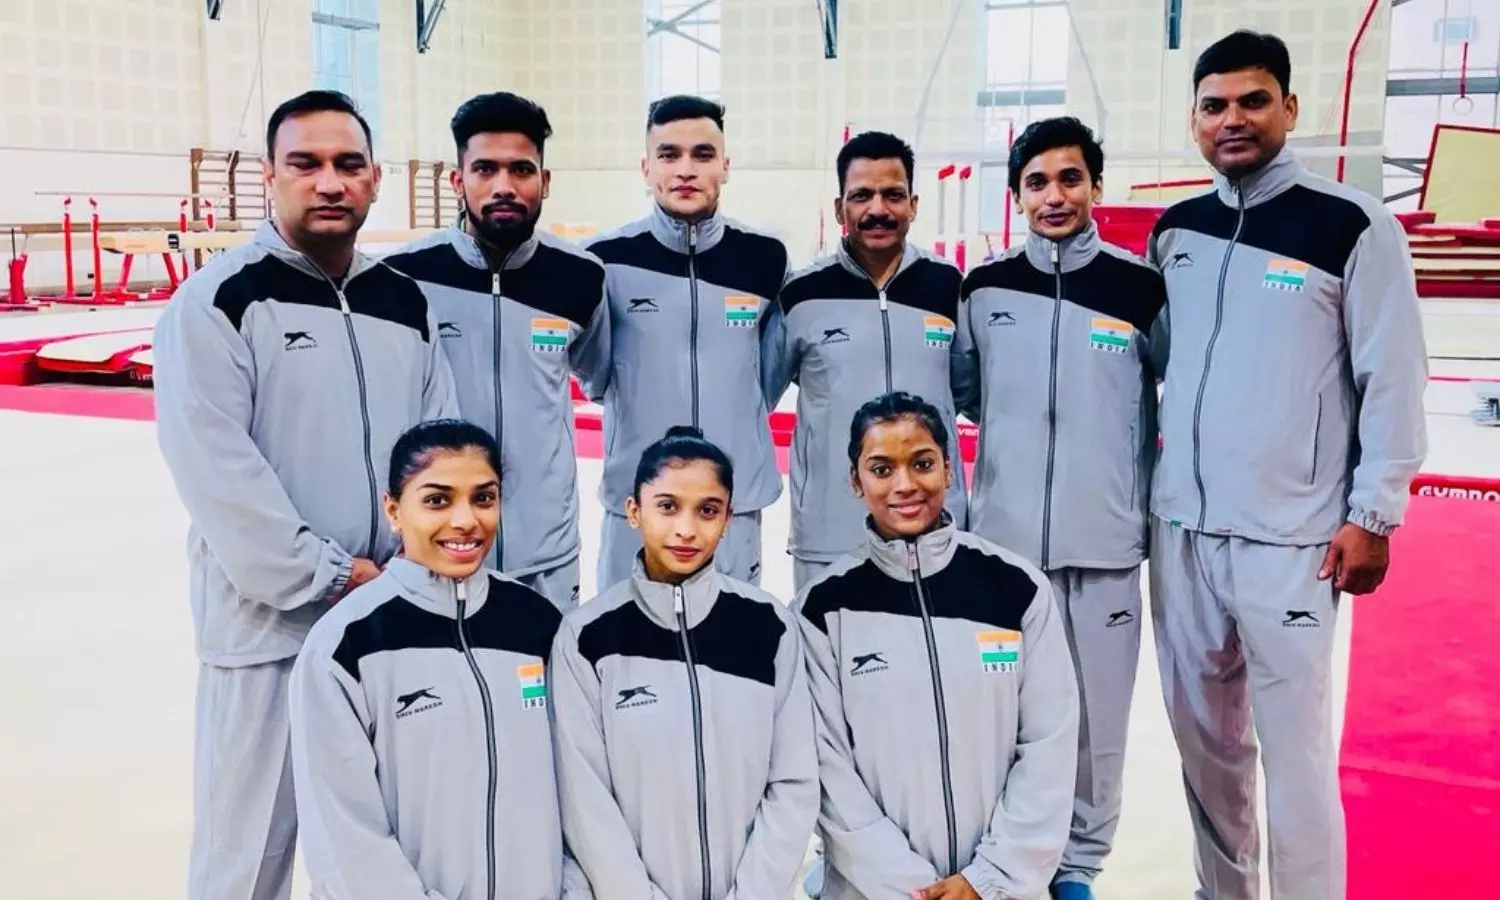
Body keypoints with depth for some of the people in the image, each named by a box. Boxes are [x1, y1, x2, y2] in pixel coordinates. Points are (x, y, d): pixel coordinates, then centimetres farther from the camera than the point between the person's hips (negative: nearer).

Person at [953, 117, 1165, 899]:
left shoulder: (1141, 287, -2)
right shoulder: (984, 288, 2)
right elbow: (960, 393, 16)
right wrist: (1020, 433, 5)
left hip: (1105, 540, -1)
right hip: (1003, 537, 1)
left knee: (1096, 712, 8)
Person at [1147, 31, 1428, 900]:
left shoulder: (1354, 226, -5)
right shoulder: (1176, 231, 10)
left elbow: (1394, 381, -6)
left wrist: (1373, 515, -9)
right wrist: (1151, 436, 11)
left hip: (1290, 537, -5)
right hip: (1182, 529, 5)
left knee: (1295, 749, -2)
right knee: (1205, 738, 14)